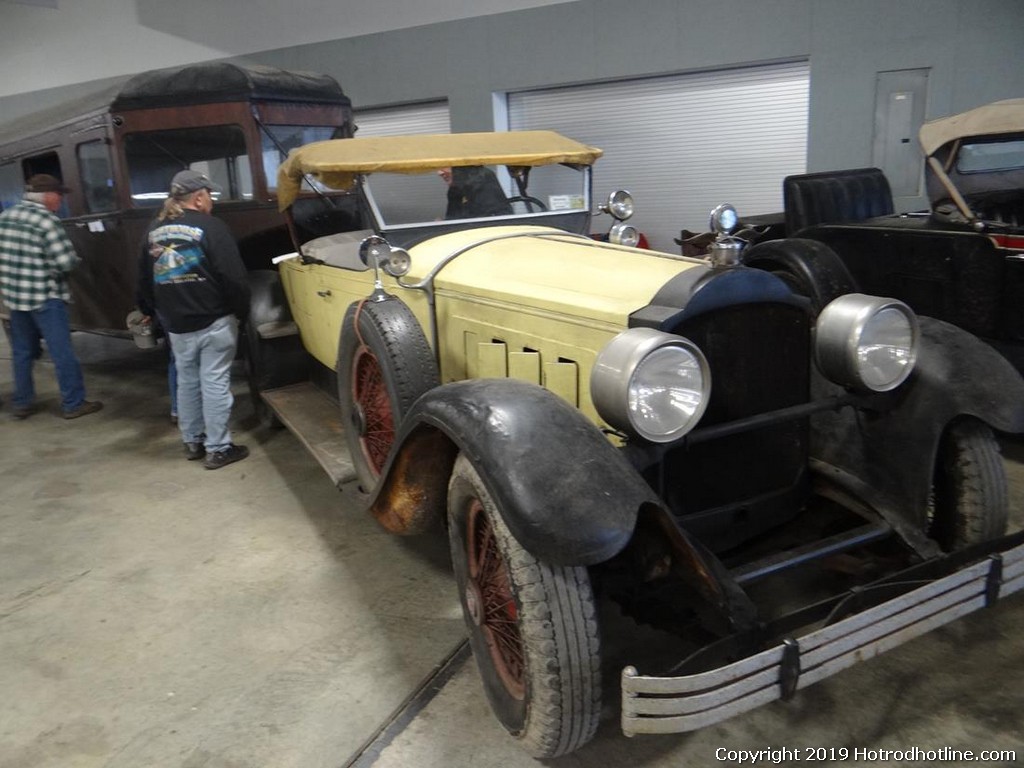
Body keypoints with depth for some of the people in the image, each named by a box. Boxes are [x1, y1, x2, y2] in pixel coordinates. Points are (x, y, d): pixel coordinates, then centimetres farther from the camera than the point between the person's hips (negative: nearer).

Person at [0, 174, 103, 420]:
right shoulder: (46, 220, -15)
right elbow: (67, 262, -19)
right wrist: (75, 258, 1)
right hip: (45, 298, -7)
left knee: (22, 352, 16)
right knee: (62, 352, 0)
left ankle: (22, 403, 23)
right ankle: (73, 404, 5)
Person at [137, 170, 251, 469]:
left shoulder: (153, 231, 10)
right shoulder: (210, 227, -11)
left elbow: (144, 280, 17)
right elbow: (234, 277, -15)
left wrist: (154, 313, 28)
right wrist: (241, 312, -3)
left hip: (176, 324, 6)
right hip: (214, 321, -6)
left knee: (187, 381, 16)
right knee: (215, 382, -1)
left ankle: (192, 442, 26)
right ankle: (217, 449, 4)